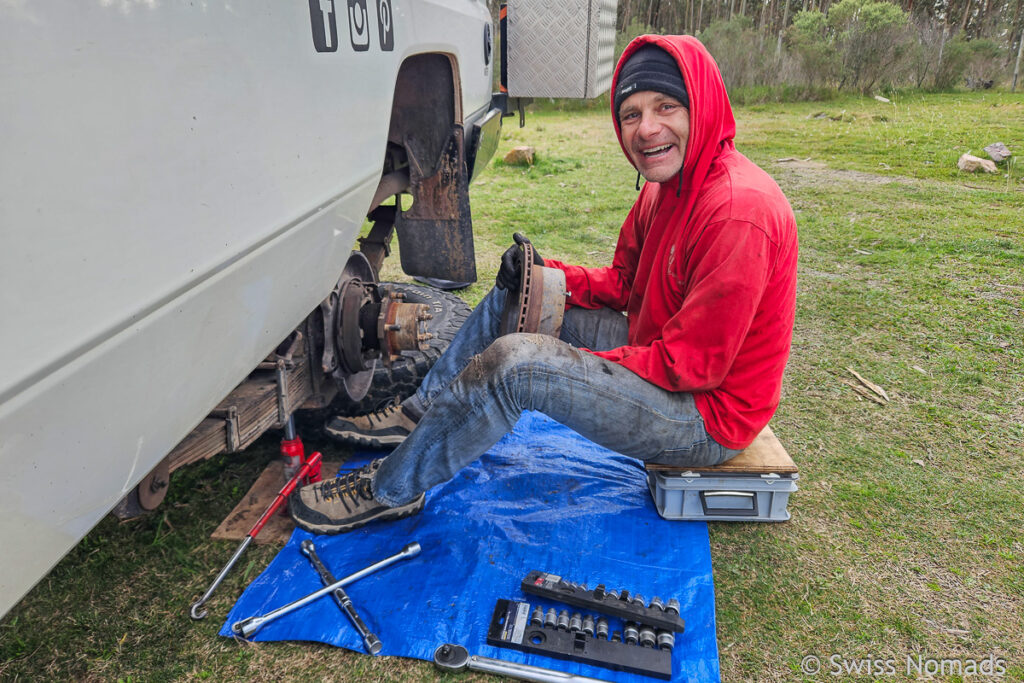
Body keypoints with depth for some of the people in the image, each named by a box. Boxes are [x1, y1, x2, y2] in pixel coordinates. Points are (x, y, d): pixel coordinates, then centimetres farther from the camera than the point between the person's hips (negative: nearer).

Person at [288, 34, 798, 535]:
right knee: (514, 295, 6)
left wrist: (576, 363, -18)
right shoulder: (666, 185, 4)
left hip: (708, 413, -9)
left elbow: (692, 364, -26)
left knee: (512, 362, -25)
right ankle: (419, 414, 14)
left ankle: (390, 491, -4)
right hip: (659, 356, 9)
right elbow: (623, 282, 12)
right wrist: (547, 274, -6)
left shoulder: (739, 210, -27)